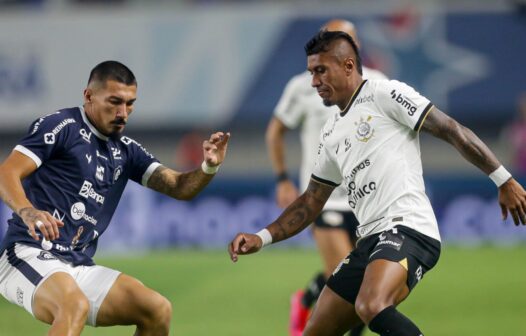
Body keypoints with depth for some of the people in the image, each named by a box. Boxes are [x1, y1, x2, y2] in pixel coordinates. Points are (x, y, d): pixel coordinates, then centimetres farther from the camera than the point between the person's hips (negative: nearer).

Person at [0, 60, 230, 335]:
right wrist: (27, 211, -34)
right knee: (75, 305, -36)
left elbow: (179, 187, 11)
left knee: (158, 310, -4)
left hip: (80, 267, 8)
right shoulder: (61, 126, -3)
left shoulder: (126, 151, 16)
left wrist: (209, 167, -12)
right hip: (28, 255, -7)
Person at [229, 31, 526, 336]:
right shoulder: (331, 135, 22)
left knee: (372, 308, -35)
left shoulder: (385, 94, -2)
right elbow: (311, 202, 28)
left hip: (408, 229, -9)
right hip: (371, 241, 9)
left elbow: (452, 131, -4)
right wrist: (262, 238, 16)